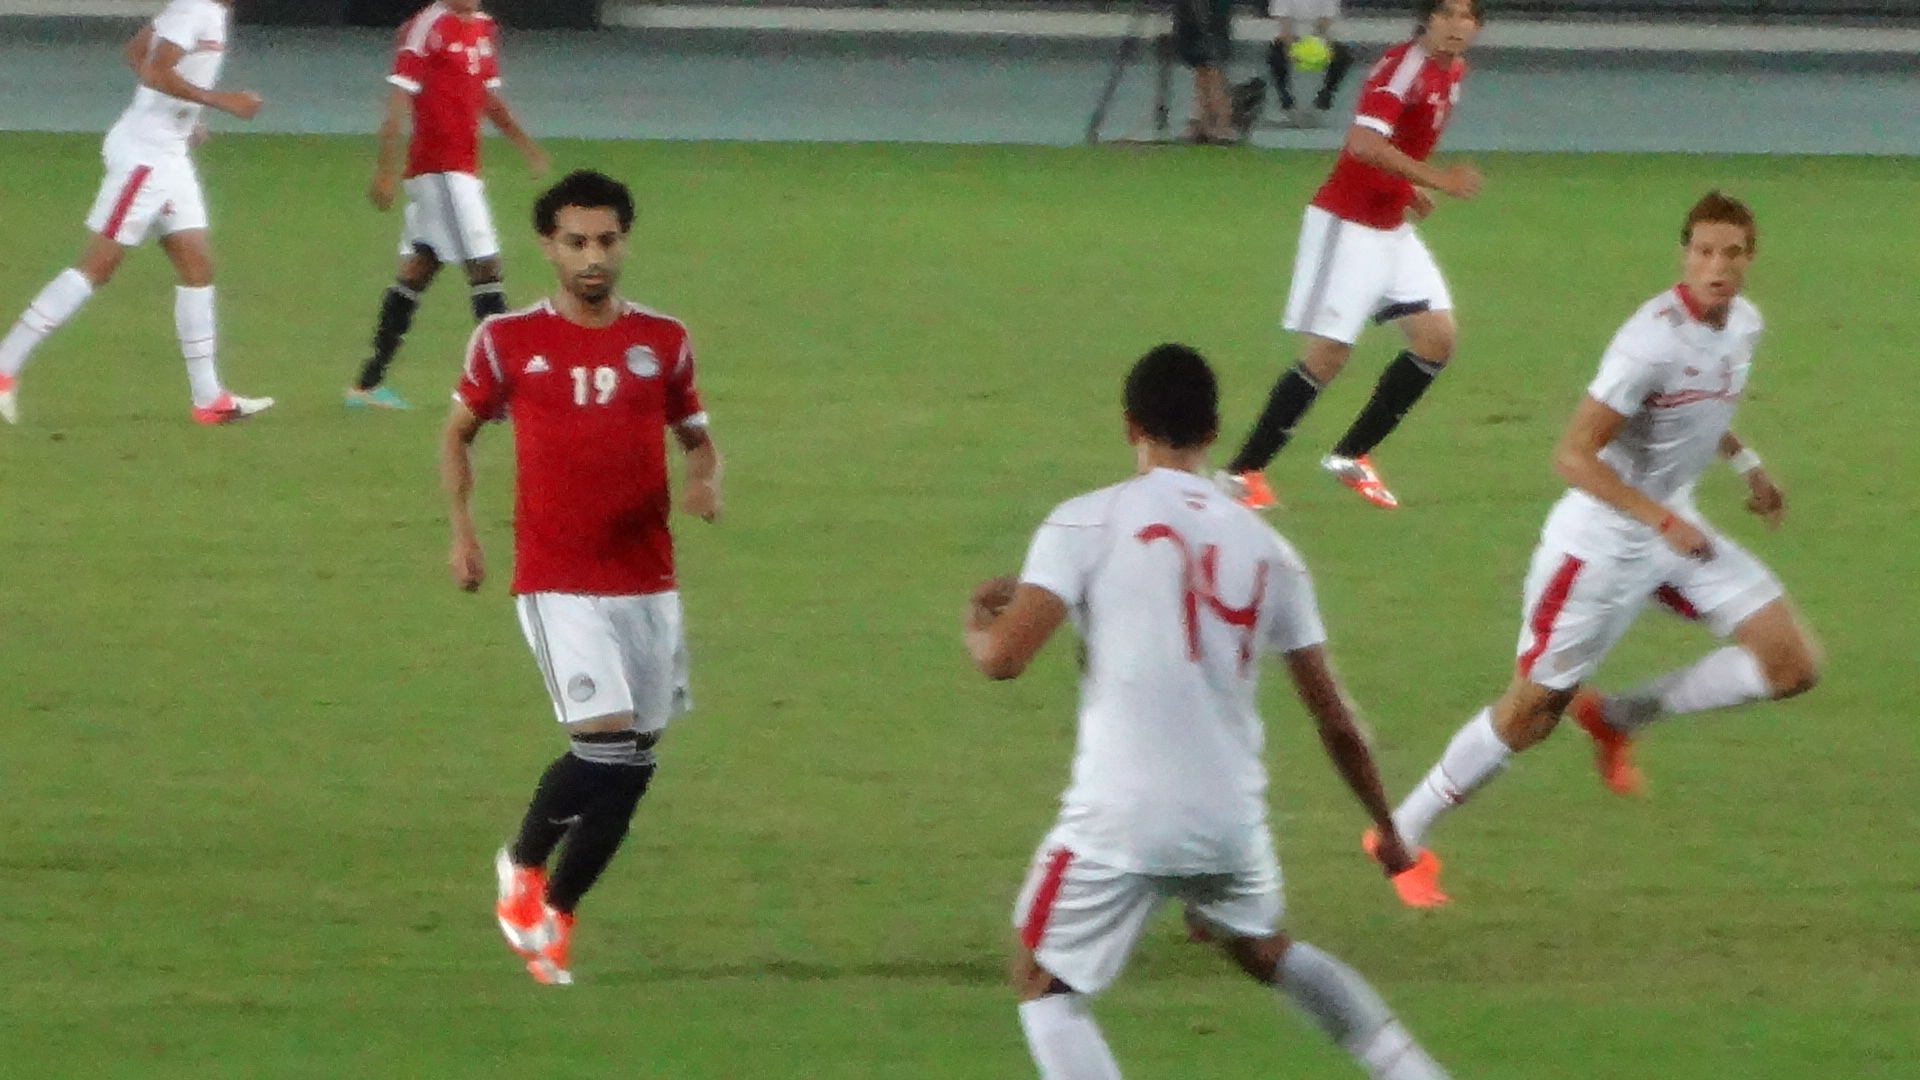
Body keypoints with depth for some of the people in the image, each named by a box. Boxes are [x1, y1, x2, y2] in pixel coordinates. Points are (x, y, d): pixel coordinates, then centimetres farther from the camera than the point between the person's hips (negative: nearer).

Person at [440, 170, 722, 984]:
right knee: (608, 734, -19)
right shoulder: (507, 342, -1)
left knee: (635, 759, 5)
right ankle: (525, 864, 8)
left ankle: (553, 910, 23)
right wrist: (461, 527, -1)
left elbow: (696, 435, 17)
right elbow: (460, 432, 12)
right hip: (557, 579, -4)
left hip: (646, 578, 4)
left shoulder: (662, 342, 6)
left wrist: (705, 480, -6)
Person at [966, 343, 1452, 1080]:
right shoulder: (1265, 548, 8)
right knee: (1267, 951, 33)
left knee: (1045, 988, 11)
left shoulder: (1087, 523, -4)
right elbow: (1334, 719, 12)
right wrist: (1385, 826, 26)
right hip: (1232, 819, 5)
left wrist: (978, 624, 13)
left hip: (1119, 820, -5)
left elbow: (1004, 658, -12)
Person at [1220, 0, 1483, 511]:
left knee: (1437, 339, 3)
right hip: (1348, 225, -9)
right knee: (1329, 353, -10)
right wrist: (1436, 178, -35)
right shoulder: (1405, 65, -20)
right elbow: (1364, 142, -33)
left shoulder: (1453, 72, 8)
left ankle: (1350, 457, 14)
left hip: (1392, 229, 9)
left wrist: (1408, 188, 10)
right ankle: (1241, 472, -1)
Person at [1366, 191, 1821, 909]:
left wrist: (1746, 464, 15)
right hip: (1601, 544, -8)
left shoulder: (1743, 325, 0)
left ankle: (1619, 718, 12)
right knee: (1534, 709, -1)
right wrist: (1663, 521, -32)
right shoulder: (1655, 339, -27)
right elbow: (1574, 456, -28)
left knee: (1790, 666, -2)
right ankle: (1402, 836, 16)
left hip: (1674, 531, 8)